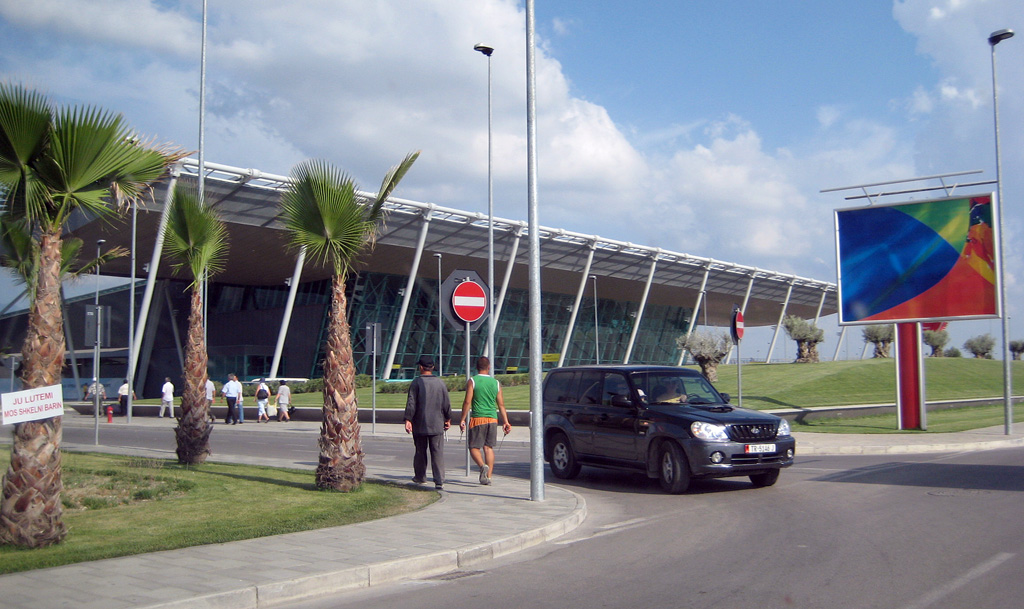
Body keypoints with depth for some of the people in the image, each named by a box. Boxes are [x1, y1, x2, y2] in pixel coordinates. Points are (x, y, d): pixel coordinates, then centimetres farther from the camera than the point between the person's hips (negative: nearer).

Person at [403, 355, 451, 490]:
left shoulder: (417, 382, -4)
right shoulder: (440, 382, 5)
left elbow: (411, 403, -10)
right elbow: (446, 404, 8)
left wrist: (408, 420, -8)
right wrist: (448, 419, 20)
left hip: (419, 425, -1)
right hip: (437, 425, 1)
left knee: (420, 451, 14)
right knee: (438, 453, -2)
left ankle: (420, 477, 28)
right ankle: (439, 481, -11)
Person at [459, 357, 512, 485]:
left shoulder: (472, 381, -2)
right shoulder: (496, 383, 9)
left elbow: (467, 402, -8)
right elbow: (501, 404, 9)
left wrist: (462, 419, -3)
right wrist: (506, 422, 12)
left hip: (477, 419, -3)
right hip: (492, 419, 3)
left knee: (474, 447, 3)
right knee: (488, 447, 9)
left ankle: (483, 466, -24)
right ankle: (488, 476, 4)